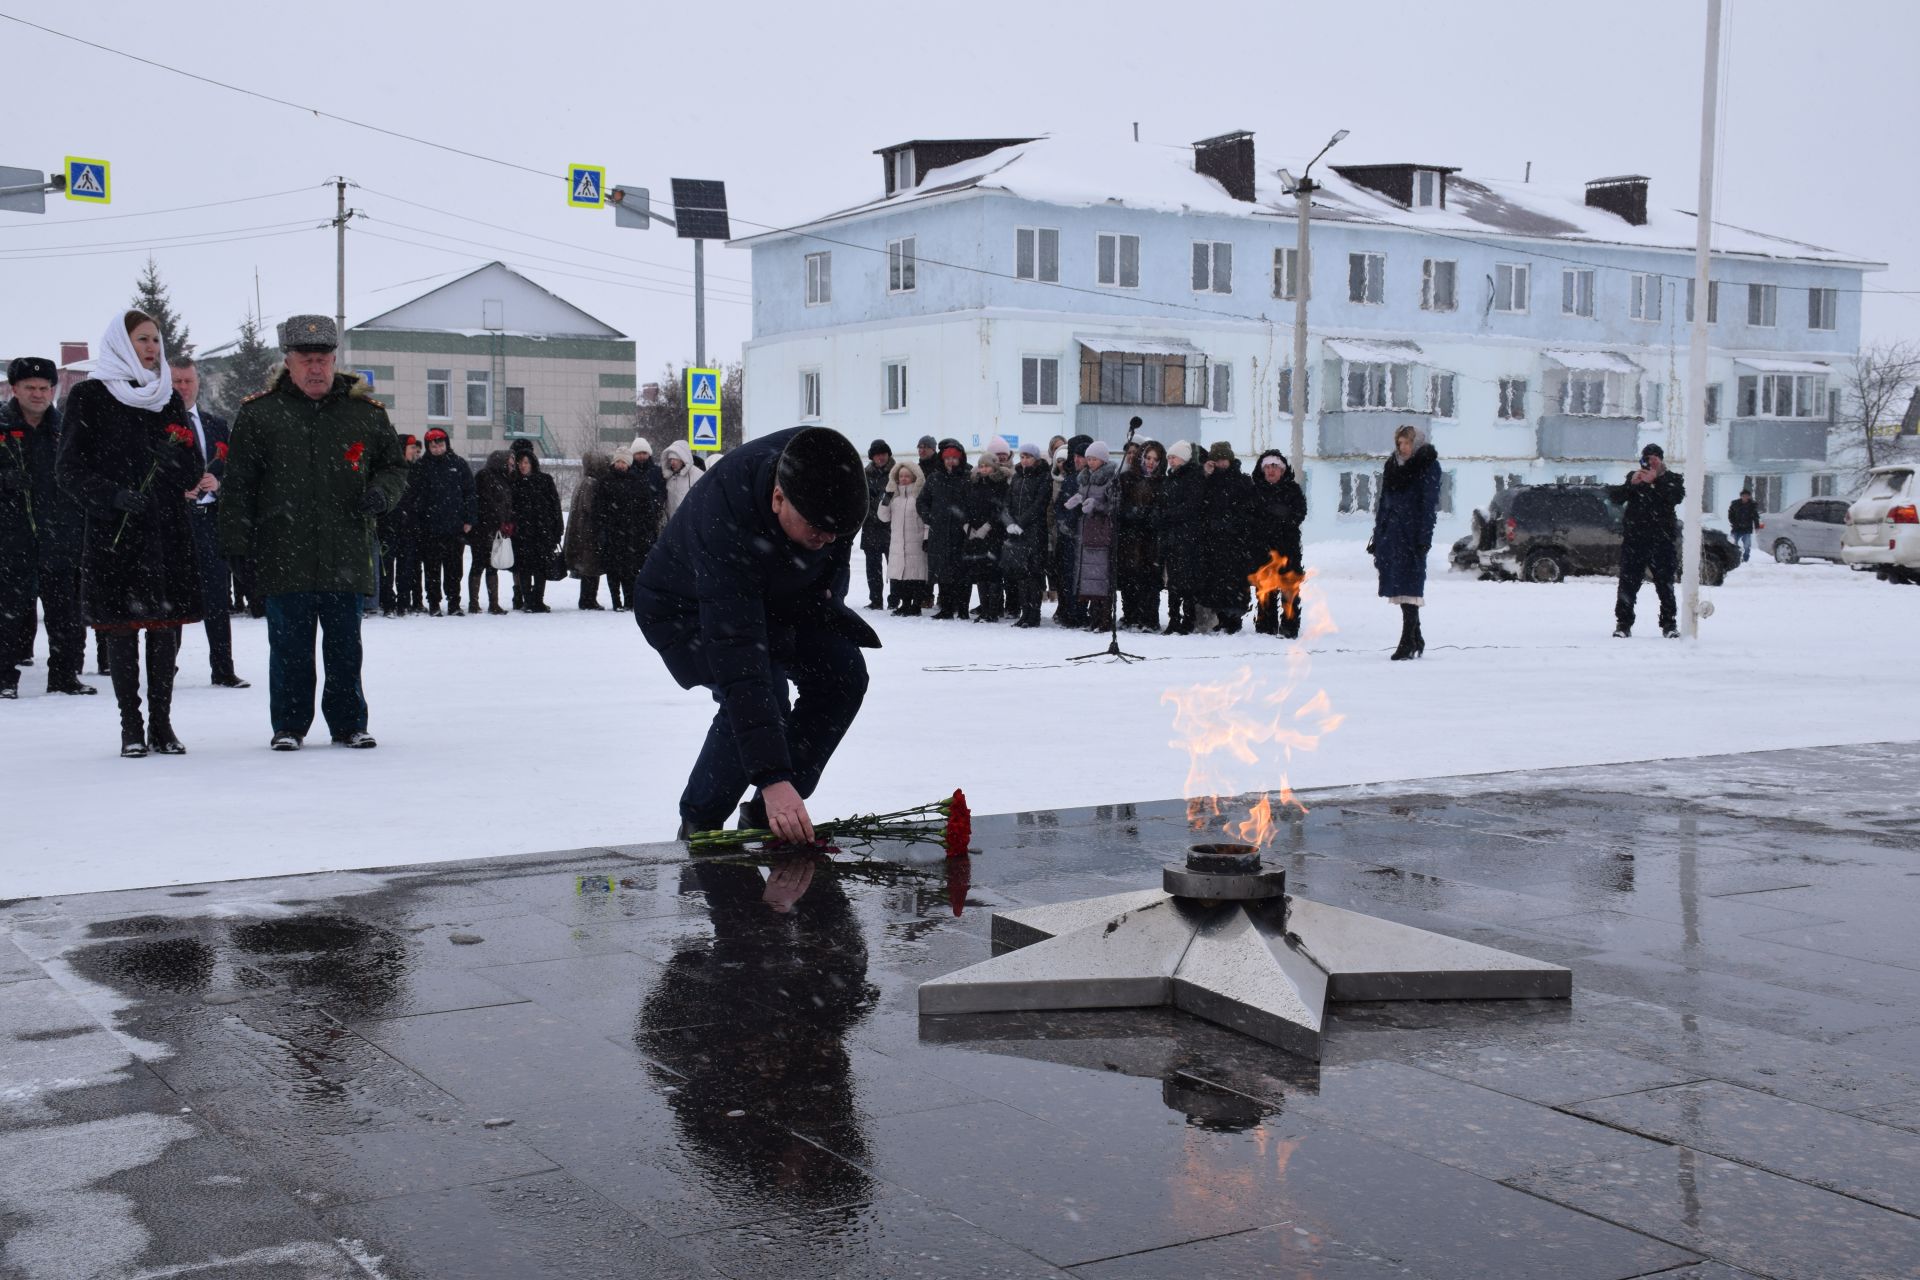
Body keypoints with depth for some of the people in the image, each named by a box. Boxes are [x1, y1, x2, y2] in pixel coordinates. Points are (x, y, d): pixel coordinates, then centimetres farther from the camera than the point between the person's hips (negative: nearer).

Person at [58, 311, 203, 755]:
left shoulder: (169, 398, 15)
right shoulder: (90, 396, 3)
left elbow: (193, 472, 12)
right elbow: (70, 470, -1)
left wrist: (177, 457, -11)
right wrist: (113, 494, -17)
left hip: (167, 531, 3)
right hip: (113, 533, -3)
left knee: (167, 627, 1)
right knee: (121, 629, -2)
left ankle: (161, 724, 8)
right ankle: (131, 727, 5)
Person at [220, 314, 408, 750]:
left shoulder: (365, 412, 7)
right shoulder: (259, 414, 3)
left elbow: (394, 465, 18)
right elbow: (238, 486, 3)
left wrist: (381, 492, -4)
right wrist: (237, 546, -4)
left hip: (346, 556, 1)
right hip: (283, 555, -1)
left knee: (345, 647, 8)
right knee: (289, 648, 5)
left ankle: (349, 722, 19)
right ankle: (288, 726, 17)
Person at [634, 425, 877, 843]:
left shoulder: (824, 471, -27)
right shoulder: (724, 525, -44)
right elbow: (738, 655, -49)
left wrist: (823, 586, 1)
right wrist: (773, 777, -53)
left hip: (781, 594, 7)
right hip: (687, 608, -7)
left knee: (844, 674, -9)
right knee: (760, 696, -28)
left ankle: (769, 813, 5)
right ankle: (699, 824, -5)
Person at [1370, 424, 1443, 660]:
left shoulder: (1428, 467, -3)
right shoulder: (1392, 466, 16)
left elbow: (1429, 505, -8)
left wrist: (1424, 538, -16)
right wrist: (1377, 539, 15)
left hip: (1412, 535, -6)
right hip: (1391, 533, 6)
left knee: (1408, 587, -9)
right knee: (1400, 587, 8)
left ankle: (1408, 642, -9)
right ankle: (1416, 639, 18)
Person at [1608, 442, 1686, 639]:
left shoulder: (1672, 479, 9)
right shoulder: (1632, 477, 11)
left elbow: (1677, 497, -12)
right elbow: (1614, 496, -1)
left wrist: (1655, 481, -21)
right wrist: (1631, 483, -17)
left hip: (1662, 541, -1)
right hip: (1633, 540, 1)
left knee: (1665, 585, 2)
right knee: (1628, 584, -3)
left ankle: (1669, 624, 10)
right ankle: (1623, 624, 2)